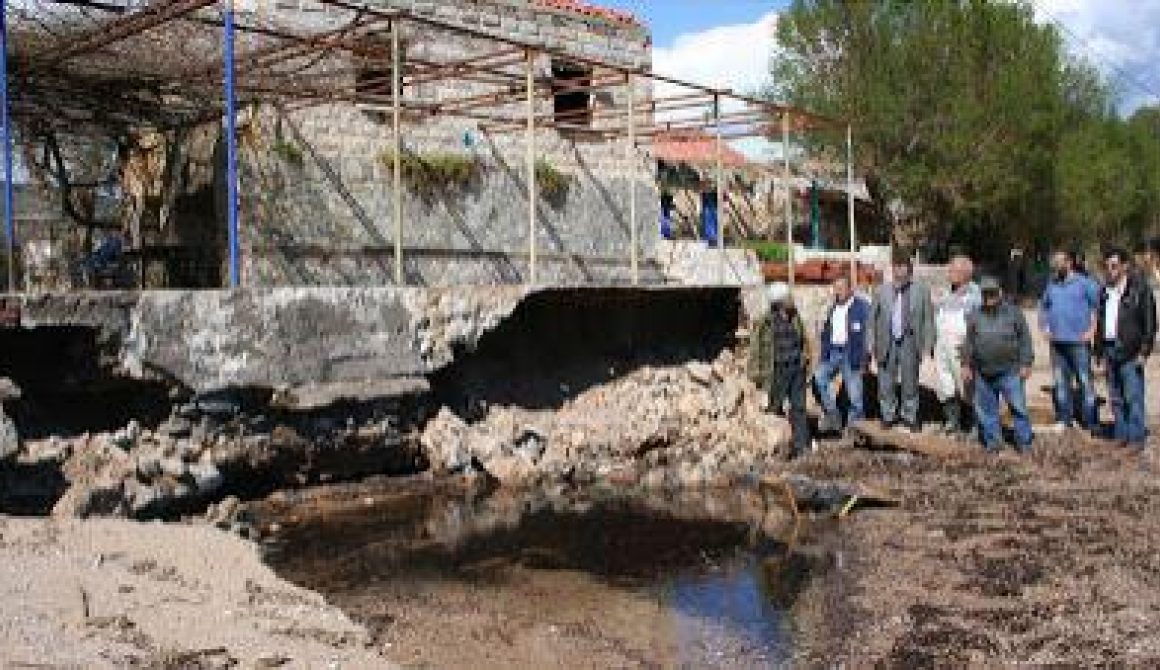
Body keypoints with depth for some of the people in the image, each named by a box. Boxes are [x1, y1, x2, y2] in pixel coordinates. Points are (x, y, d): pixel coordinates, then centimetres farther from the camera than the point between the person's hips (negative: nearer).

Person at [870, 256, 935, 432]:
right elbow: (873, 318, 7)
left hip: (909, 343, -1)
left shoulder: (921, 291, 0)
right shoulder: (882, 291, 4)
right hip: (887, 343, 1)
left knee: (910, 383, 7)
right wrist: (872, 344, 3)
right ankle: (889, 416, 19)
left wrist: (928, 344, -3)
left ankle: (910, 418, 21)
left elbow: (928, 319, 1)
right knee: (885, 383, 4)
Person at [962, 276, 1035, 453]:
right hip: (983, 373, 3)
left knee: (1018, 408, -2)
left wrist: (1026, 364, -3)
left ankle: (1024, 442, 7)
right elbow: (968, 342, 12)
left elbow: (1025, 339, 2)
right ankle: (992, 441, 18)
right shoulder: (974, 316, 9)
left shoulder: (1013, 313, 3)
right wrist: (966, 365, 8)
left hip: (1010, 372, -3)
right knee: (987, 410, 8)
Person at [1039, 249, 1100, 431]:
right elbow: (1043, 307, 26)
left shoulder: (1085, 283, -5)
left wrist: (1092, 330, -11)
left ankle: (1089, 421, 3)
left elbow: (1098, 306, -7)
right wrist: (1045, 327, 14)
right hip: (1057, 342, 6)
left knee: (1085, 381, -3)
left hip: (1078, 341, -6)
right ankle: (1063, 419, 20)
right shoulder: (1051, 285, 13)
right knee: (1061, 381, 11)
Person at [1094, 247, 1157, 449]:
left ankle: (1136, 438, 0)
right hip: (1110, 349, 6)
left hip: (1130, 351, -6)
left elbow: (1149, 322, -7)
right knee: (1116, 398, 11)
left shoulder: (1139, 289, -5)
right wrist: (1100, 351, 16)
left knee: (1133, 397, -5)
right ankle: (1120, 435, 19)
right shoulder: (1105, 292, 14)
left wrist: (1144, 350, -12)